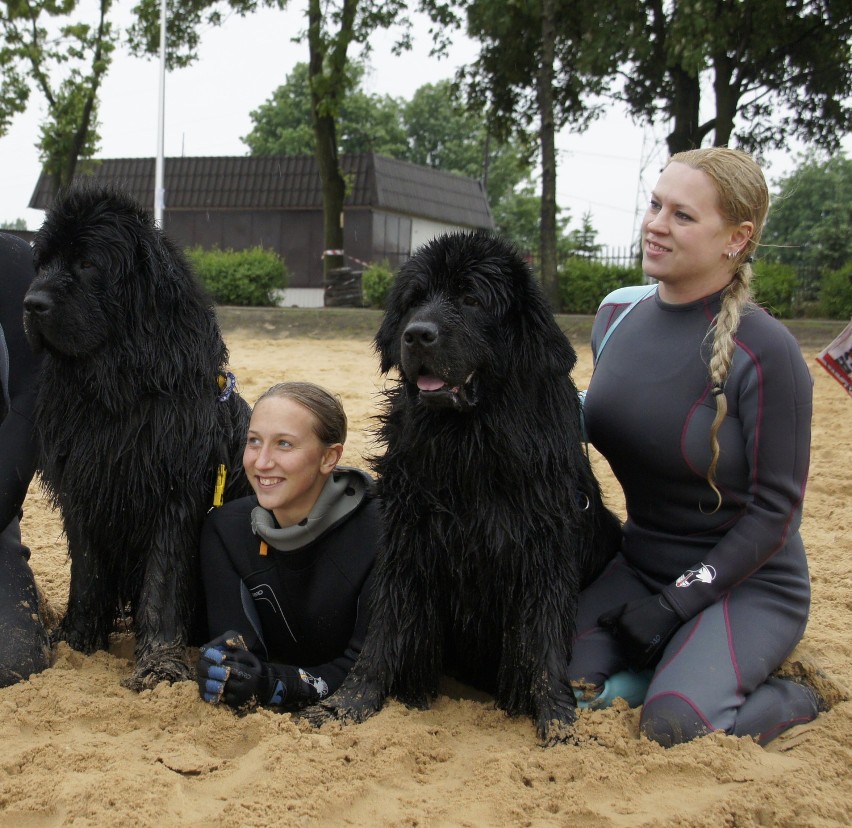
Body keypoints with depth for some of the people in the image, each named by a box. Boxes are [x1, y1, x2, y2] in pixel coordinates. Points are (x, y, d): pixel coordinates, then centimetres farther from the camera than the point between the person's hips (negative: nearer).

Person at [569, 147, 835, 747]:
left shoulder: (764, 349, -19)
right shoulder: (617, 316, 0)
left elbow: (776, 509, -16)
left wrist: (676, 604, -17)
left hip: (747, 584, -5)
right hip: (640, 565, 5)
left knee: (677, 726, -25)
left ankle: (797, 698, 5)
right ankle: (678, 661, 9)